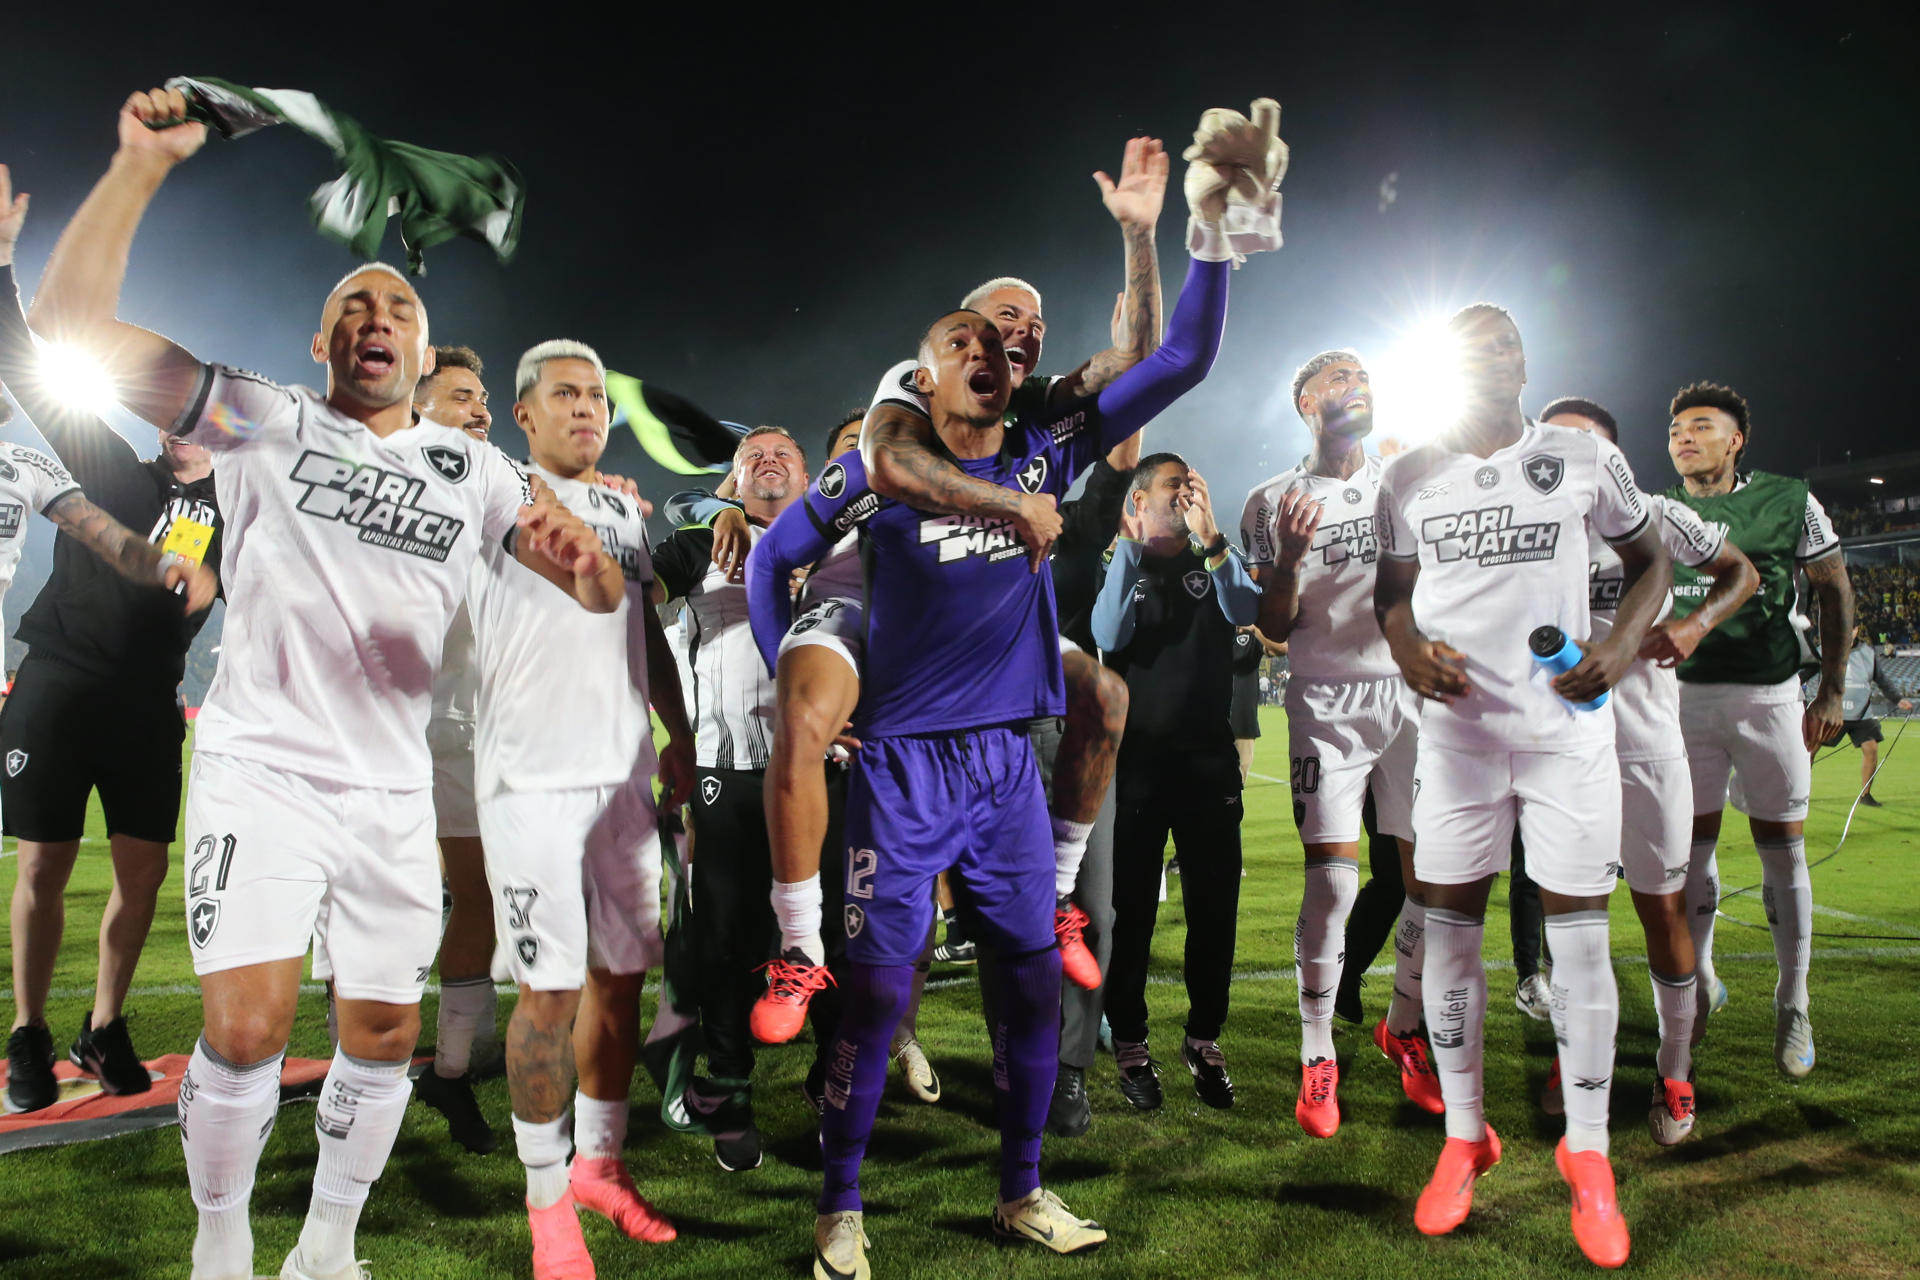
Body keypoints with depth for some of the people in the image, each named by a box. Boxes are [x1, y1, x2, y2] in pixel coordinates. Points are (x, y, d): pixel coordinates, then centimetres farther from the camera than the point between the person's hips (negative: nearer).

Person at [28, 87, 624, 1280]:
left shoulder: (477, 471, 7)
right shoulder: (265, 421, 1)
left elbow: (602, 589, 3)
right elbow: (72, 320, -5)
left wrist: (584, 559, -22)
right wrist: (143, 163, -12)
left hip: (393, 789, 3)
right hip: (261, 769, -3)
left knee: (384, 1034, 7)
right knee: (246, 1027, -11)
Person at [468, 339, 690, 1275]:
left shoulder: (627, 512, 17)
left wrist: (679, 736, 17)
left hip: (624, 773, 6)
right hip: (532, 777, -5)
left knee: (620, 975, 10)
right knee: (549, 988, -3)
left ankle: (599, 1163, 27)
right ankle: (547, 1202, 12)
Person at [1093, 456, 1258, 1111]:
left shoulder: (1217, 561, 11)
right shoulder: (1120, 564, 6)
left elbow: (1244, 612, -11)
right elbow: (1109, 637, -14)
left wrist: (1210, 539, -22)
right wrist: (1131, 545, -16)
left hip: (1210, 757, 2)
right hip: (1137, 757, -2)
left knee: (1215, 905, 6)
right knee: (1132, 907, 2)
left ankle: (1204, 1038, 22)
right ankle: (1129, 1041, 15)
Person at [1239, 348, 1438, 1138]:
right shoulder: (1275, 502, 4)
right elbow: (1276, 628, 1)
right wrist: (1289, 557, -15)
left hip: (1413, 695, 3)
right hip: (1328, 705, -3)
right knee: (1333, 882, -8)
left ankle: (1403, 1028, 26)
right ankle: (1316, 1057, 7)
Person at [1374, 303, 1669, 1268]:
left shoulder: (1585, 459, 4)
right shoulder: (1409, 477, 7)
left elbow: (1648, 558, 14)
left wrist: (1623, 643, -4)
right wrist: (1410, 649, -6)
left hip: (1567, 725, -1)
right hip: (1457, 725, 1)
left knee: (1579, 936, 1)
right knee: (1449, 929, 2)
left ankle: (1588, 1152, 18)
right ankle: (1464, 1136, 19)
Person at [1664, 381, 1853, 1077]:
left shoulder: (1788, 501, -1)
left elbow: (1835, 591, 5)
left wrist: (1833, 689, 0)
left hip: (1768, 693, -2)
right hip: (1684, 694, 2)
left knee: (1782, 848, 2)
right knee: (1692, 842, 5)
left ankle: (1793, 1002, 15)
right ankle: (1701, 981, 21)